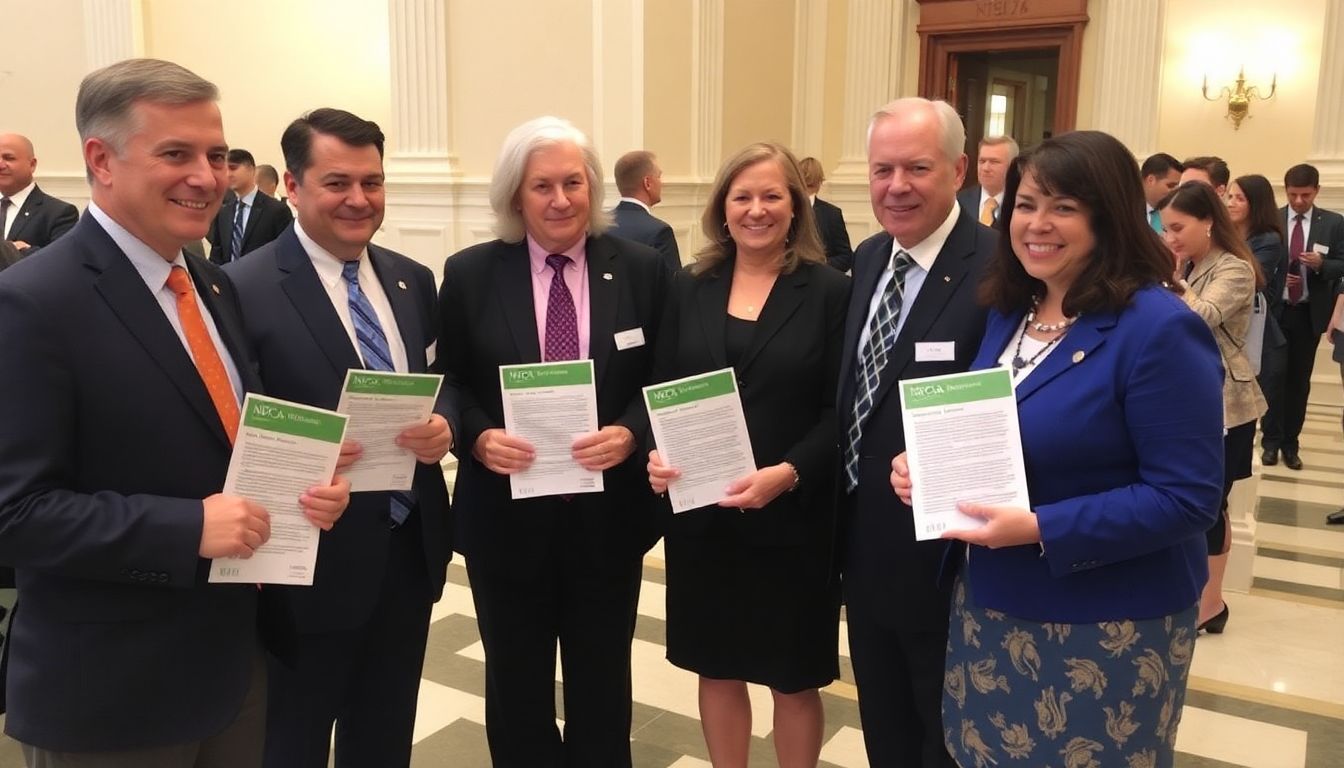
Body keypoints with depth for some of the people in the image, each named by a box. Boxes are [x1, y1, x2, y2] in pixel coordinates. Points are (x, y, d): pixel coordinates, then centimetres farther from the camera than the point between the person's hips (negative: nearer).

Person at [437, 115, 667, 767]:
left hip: (608, 512, 1)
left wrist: (631, 433, -20)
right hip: (506, 514, 0)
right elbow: (448, 386, 1)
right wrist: (479, 437, -19)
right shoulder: (470, 274, -3)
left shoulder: (642, 269, -2)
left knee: (601, 679, 19)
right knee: (516, 680, 17)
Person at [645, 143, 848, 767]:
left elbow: (840, 411, -8)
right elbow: (660, 391, 6)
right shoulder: (689, 289, 6)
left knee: (794, 679, 11)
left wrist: (786, 475, -22)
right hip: (701, 514, 3)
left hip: (793, 518, -3)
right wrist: (656, 455, -13)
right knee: (717, 669, 15)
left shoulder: (829, 292, -4)